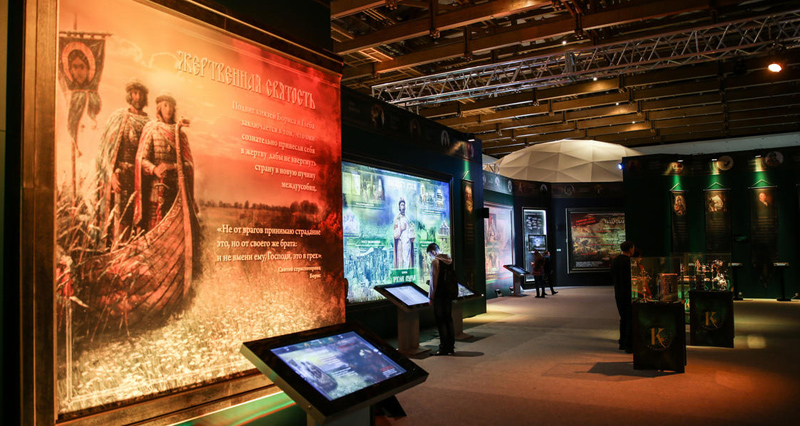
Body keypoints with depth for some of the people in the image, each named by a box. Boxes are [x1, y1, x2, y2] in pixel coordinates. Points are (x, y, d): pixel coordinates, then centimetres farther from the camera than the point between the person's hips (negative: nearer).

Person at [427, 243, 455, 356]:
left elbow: (434, 280, -16)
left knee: (440, 321, -1)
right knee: (449, 320, 13)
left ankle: (444, 348, 2)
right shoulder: (449, 260, 9)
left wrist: (431, 297, -11)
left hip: (439, 294, -7)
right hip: (449, 293, 7)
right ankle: (451, 347, 18)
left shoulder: (435, 261, -13)